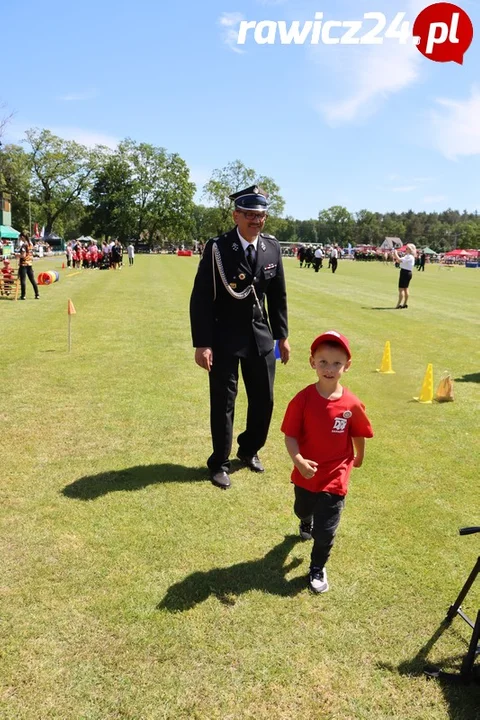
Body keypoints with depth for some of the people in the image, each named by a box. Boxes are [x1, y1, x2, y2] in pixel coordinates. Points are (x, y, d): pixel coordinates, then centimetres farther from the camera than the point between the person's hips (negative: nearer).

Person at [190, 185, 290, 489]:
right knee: (223, 403, 4)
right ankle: (220, 464, 22)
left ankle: (249, 450, 37)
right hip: (225, 337, -5)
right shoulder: (217, 248, -14)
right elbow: (201, 299, -14)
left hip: (261, 335, 5)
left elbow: (278, 295, 9)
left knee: (264, 400, 13)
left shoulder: (272, 247, 0)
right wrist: (202, 344, -17)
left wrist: (282, 335, 9)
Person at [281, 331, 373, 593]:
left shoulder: (352, 405, -17)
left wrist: (358, 459, 16)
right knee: (302, 510, 31)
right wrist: (299, 461, -33)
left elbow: (359, 435, 1)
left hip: (335, 477, -1)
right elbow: (290, 435, -17)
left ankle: (317, 569, 31)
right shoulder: (302, 399, -20)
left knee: (325, 531, 1)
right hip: (306, 473, 2)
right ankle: (306, 522, 69)